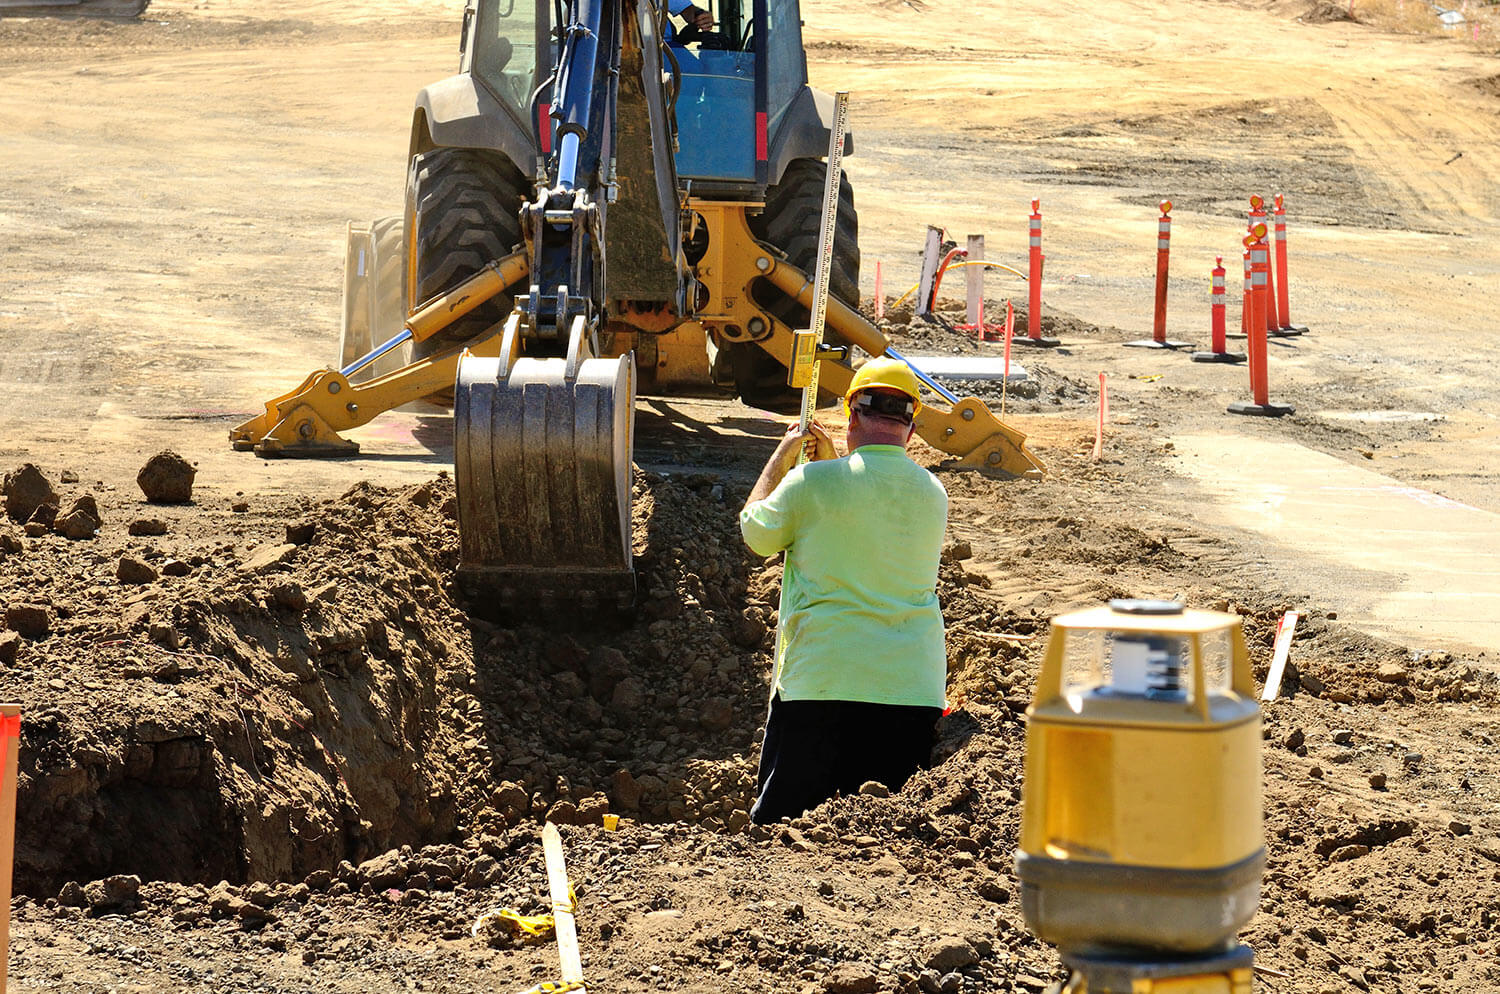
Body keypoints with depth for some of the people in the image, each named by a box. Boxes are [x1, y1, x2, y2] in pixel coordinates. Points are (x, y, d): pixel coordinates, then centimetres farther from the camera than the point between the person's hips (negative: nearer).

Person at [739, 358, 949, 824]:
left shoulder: (812, 483, -8)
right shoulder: (933, 494, 7)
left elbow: (758, 532, 11)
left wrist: (781, 458, 23)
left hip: (823, 682, -4)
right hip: (914, 690, 4)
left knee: (781, 831, 3)